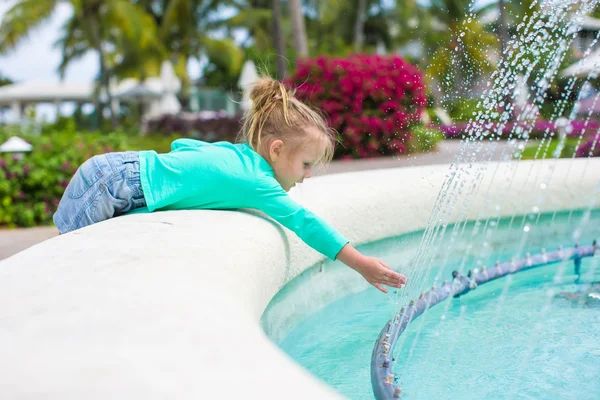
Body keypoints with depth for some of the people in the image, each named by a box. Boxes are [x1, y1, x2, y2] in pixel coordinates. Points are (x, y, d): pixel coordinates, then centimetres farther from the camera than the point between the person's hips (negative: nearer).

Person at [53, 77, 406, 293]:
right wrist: (361, 264, -10)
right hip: (110, 185, -9)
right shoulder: (255, 181, -16)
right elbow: (303, 222, -14)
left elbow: (181, 144, 25)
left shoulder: (233, 151, 9)